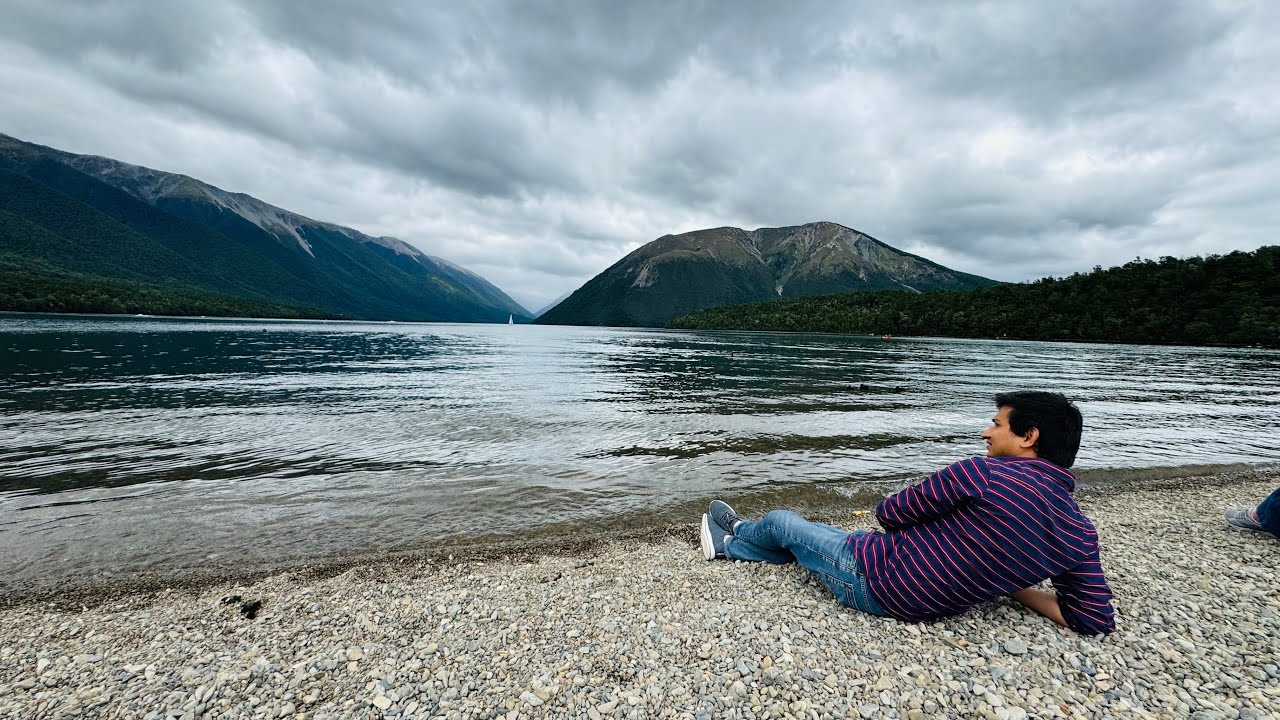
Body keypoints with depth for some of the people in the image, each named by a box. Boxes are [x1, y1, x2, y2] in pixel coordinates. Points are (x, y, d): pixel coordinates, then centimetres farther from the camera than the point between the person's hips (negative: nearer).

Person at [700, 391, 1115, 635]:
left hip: (871, 577, -7)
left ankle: (733, 536, 49)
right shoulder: (1081, 535, -4)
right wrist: (1009, 584, 7)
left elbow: (888, 513, -16)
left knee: (780, 522, 18)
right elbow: (1097, 622, 0)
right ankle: (727, 545, 46)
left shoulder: (984, 473, -24)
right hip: (925, 606, 7)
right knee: (802, 539, 28)